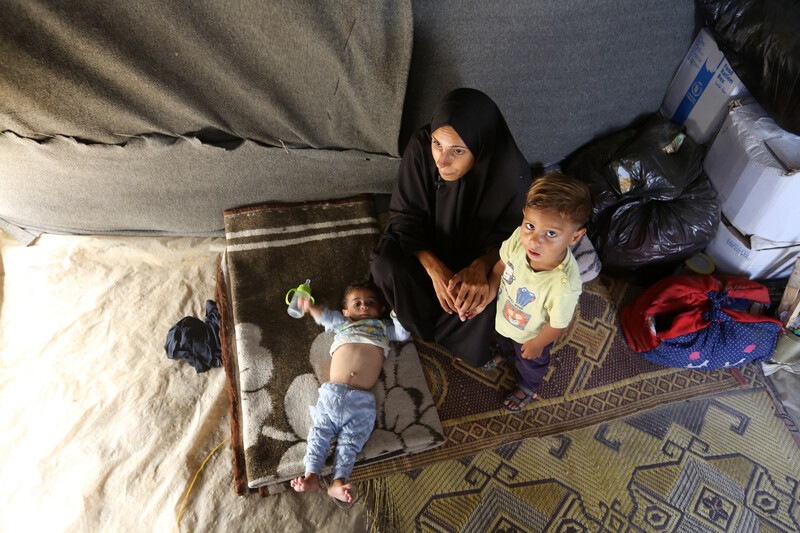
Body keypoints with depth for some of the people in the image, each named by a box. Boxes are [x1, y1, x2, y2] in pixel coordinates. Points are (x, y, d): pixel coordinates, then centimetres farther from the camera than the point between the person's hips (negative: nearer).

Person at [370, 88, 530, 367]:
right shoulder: (420, 147, -30)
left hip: (477, 248, 0)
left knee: (485, 297, -25)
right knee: (386, 265, -25)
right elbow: (405, 215, -20)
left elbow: (503, 235, -16)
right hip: (424, 241, 1)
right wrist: (433, 267, -35)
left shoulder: (511, 173, -31)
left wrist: (480, 266, -38)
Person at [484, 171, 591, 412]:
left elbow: (558, 324, -27)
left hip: (532, 334, -4)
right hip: (505, 316, 4)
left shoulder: (564, 285, -48)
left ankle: (527, 387, 67)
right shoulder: (519, 238, -35)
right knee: (504, 338, 39)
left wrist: (537, 344, -11)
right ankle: (505, 352, 76)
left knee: (531, 362, 32)